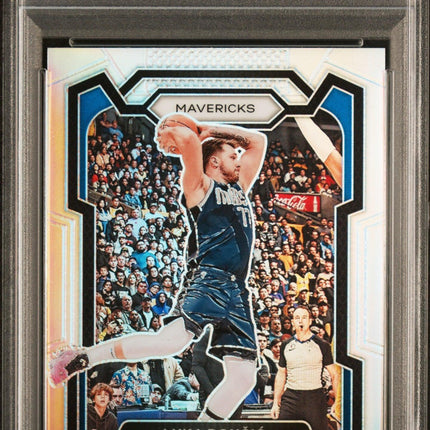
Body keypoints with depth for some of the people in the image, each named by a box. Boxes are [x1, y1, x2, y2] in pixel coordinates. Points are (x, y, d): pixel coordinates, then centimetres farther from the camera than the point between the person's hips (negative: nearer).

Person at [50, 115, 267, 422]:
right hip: (208, 282, -7)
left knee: (244, 377, -1)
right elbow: (188, 138, -8)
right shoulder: (200, 187, 8)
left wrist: (210, 130, 25)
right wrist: (173, 133, 13)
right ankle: (85, 357, -13)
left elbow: (258, 140, 32)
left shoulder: (240, 189, 27)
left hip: (238, 293, 7)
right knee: (172, 341, -29)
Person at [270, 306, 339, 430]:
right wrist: (276, 403, 12)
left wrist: (337, 401, -6)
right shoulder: (286, 345, 12)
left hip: (315, 398, -2)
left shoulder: (322, 345, 3)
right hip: (290, 399, 2)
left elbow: (334, 375, 4)